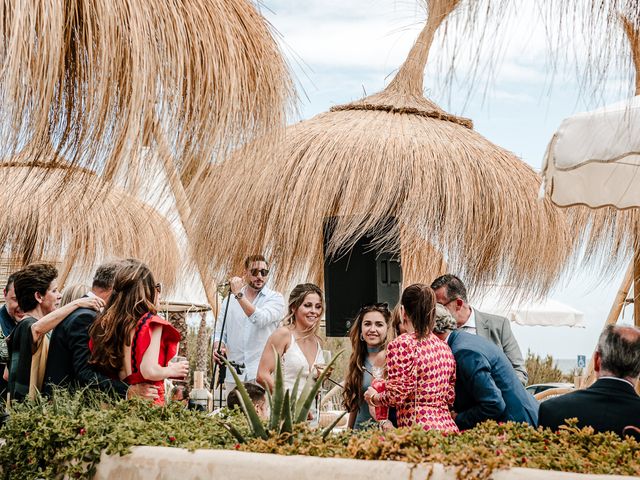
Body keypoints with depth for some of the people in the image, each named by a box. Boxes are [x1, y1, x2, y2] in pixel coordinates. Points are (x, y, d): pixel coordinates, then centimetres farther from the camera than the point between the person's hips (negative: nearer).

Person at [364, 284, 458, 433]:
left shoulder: (401, 344, -7)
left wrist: (374, 397, 9)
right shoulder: (444, 346, 13)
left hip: (418, 427, -7)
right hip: (448, 426, 7)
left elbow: (396, 395, -11)